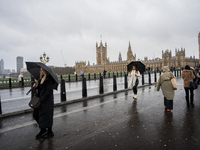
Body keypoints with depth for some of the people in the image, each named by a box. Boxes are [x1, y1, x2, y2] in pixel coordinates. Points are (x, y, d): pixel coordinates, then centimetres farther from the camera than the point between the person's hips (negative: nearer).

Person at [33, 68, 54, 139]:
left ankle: (50, 132, 20)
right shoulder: (41, 78, 12)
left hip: (47, 101, -9)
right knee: (36, 114, 12)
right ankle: (43, 130, 29)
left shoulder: (49, 79, -15)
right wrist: (36, 86, -3)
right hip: (41, 100, 9)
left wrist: (42, 99, -20)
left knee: (46, 116, 1)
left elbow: (49, 91, -20)